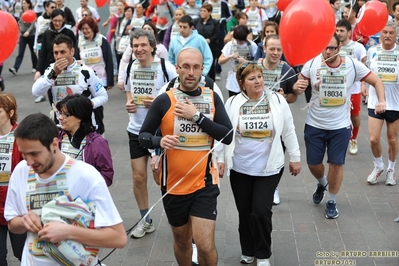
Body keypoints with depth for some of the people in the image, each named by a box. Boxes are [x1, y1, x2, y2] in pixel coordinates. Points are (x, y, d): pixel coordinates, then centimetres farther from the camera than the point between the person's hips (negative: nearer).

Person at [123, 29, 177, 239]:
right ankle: (145, 221, 25)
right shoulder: (130, 68, 4)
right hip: (136, 129, 5)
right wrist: (129, 103, -2)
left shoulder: (165, 68, -12)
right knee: (138, 176, 7)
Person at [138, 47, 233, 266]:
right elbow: (143, 136, -1)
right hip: (174, 184, 0)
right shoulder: (164, 100, -7)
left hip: (204, 183, 0)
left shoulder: (212, 98, -2)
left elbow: (227, 136, -10)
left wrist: (196, 115, -18)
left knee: (205, 245, -7)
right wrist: (159, 141, -23)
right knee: (182, 241, 19)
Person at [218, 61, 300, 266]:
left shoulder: (277, 101, -5)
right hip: (239, 169, 1)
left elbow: (288, 132, 3)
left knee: (261, 212, -6)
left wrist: (295, 158, 7)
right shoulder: (233, 103, -4)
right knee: (244, 213, 11)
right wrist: (220, 159, 0)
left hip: (268, 169, -1)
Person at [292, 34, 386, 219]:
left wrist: (381, 100, -21)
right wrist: (296, 88, -29)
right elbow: (299, 87, -4)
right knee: (313, 163, 9)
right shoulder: (312, 64, -12)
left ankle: (332, 202, 24)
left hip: (340, 126, -1)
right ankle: (322, 183, 45)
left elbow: (376, 81, -3)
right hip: (314, 125, 1)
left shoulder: (353, 65, -12)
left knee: (336, 163, 2)